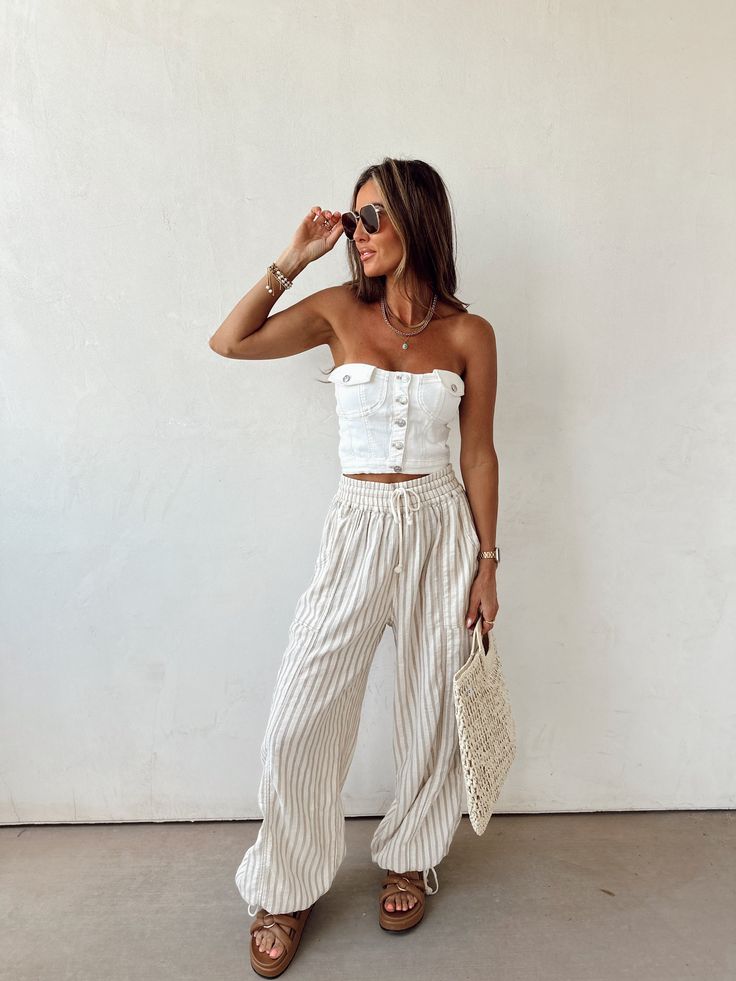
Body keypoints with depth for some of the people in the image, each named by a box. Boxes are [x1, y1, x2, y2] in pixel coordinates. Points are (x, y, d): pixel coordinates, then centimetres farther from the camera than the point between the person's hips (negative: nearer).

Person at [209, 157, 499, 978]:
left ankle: (409, 858, 40)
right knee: (298, 720, 1)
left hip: (441, 530, 0)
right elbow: (229, 342, -1)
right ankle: (287, 889, 26)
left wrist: (487, 564, 2)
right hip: (358, 527, 1)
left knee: (429, 707, 12)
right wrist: (293, 260, -3)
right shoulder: (340, 310, 3)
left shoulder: (468, 334, 0)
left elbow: (479, 455, 2)